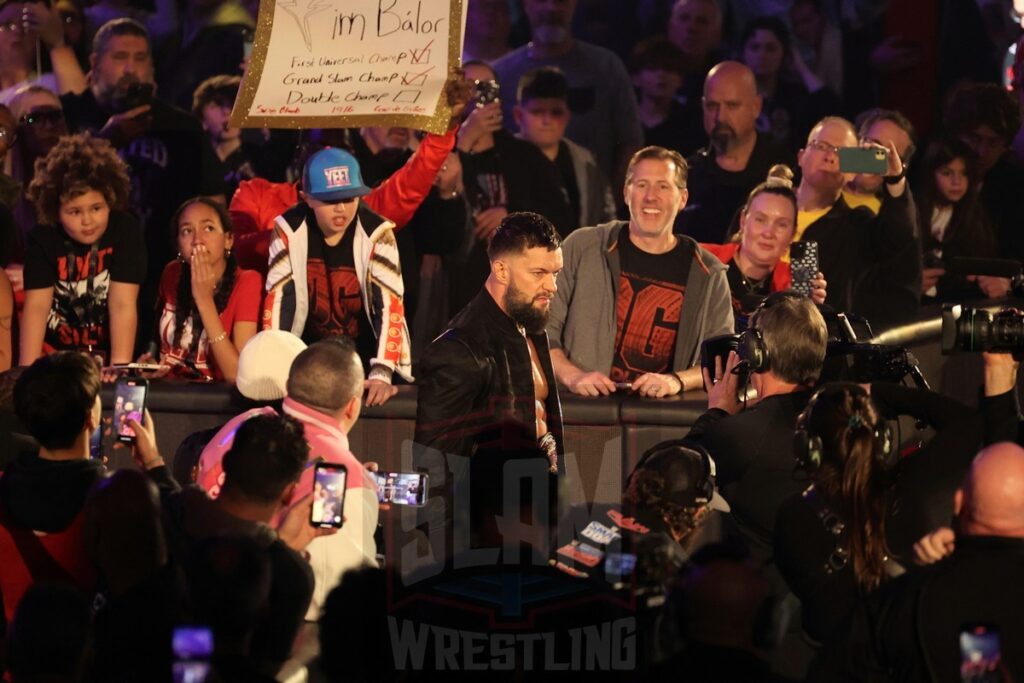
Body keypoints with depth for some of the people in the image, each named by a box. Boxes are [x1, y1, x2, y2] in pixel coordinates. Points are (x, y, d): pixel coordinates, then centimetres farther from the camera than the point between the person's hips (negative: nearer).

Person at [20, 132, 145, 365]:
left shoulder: (125, 230, -14)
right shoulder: (44, 239, -9)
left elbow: (123, 304, -19)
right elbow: (37, 306, -14)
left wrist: (120, 369, -28)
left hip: (107, 355, -1)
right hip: (55, 354, 1)